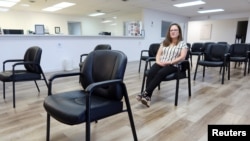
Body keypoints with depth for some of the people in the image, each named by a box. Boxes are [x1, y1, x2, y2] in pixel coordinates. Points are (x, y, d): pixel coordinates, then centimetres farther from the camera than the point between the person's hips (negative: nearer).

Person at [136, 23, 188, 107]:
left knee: (160, 73, -35)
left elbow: (182, 57, -7)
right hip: (161, 64, 3)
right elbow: (158, 54, 13)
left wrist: (169, 62, -18)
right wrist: (158, 61, -9)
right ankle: (148, 97, -34)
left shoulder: (183, 44, 5)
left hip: (173, 65, -3)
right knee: (150, 73, -29)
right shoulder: (164, 42, 18)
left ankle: (145, 93, -34)